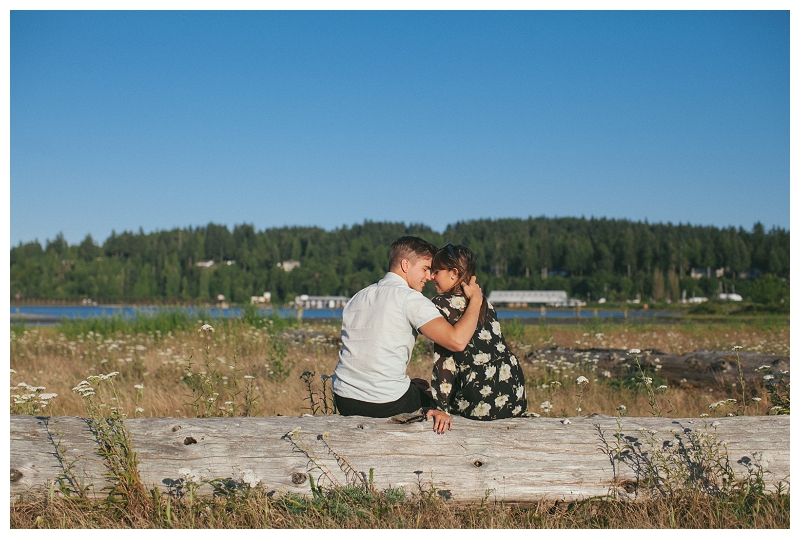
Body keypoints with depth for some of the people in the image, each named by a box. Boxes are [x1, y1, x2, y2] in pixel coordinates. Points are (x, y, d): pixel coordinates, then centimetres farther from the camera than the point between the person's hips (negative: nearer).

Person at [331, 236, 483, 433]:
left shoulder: (356, 298, 12)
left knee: (420, 385, 31)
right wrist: (476, 300, -7)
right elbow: (457, 341, -22)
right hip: (385, 405, -7)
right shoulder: (410, 299, -11)